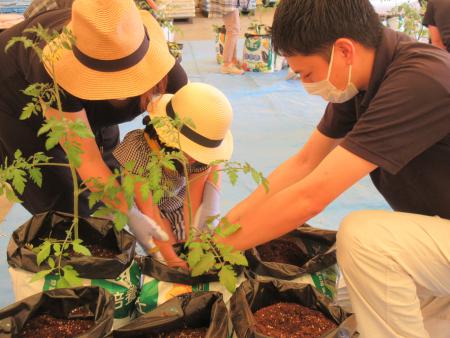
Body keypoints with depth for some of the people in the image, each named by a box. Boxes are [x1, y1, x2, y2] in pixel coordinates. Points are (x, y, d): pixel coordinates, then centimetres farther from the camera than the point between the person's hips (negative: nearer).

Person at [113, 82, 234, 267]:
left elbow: (194, 205, -23)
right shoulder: (136, 151, -37)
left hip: (176, 203, 5)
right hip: (134, 205, -4)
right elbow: (149, 212, -35)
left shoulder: (202, 155, -26)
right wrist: (171, 258, -36)